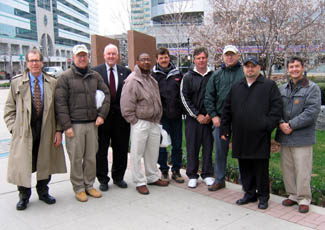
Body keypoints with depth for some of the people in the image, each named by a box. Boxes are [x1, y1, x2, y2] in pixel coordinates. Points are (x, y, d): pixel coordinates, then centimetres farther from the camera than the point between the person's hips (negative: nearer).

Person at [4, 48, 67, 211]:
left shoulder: (52, 83, 3)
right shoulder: (16, 82, 2)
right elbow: (9, 109, 5)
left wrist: (58, 130, -2)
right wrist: (13, 128, -5)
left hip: (46, 130, 1)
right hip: (24, 130, -1)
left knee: (45, 163, 13)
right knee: (22, 165, 4)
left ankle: (43, 191, 35)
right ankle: (24, 196, 26)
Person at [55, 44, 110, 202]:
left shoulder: (95, 76, 10)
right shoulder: (65, 77, -2)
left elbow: (106, 94, 14)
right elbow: (60, 103, -6)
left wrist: (101, 115, 1)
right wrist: (66, 126, -12)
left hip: (92, 124, 4)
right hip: (74, 124, -4)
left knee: (91, 157, 10)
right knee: (76, 158, 2)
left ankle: (89, 185, 25)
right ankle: (79, 188, 17)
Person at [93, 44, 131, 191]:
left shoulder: (126, 72, 7)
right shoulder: (95, 71, 1)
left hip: (121, 116, 2)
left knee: (121, 149, 11)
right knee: (101, 150, 7)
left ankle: (118, 177, 28)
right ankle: (103, 179, 22)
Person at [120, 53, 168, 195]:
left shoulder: (152, 80, 14)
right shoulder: (132, 80, -12)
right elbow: (126, 105, -16)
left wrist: (157, 119, 14)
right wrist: (134, 121, -14)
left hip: (154, 123, 8)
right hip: (140, 123, -8)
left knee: (153, 152, 17)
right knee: (137, 154, 2)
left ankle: (152, 177, 31)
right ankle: (140, 182, 13)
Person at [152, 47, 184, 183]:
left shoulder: (177, 74, 8)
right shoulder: (153, 75, -1)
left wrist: (183, 110, 6)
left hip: (176, 115, 3)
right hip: (161, 116, -3)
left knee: (177, 145, 9)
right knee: (162, 145, 6)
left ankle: (176, 171, 23)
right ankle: (164, 171, 21)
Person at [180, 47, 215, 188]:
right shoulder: (188, 77, 1)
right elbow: (185, 98, -3)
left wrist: (210, 114, -4)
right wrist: (197, 115, -9)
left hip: (209, 118, 1)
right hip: (193, 118, -1)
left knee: (208, 146, 7)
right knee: (192, 147, 4)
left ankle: (207, 174, 21)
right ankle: (192, 175, 16)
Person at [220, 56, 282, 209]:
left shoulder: (269, 86, 2)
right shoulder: (236, 87, 14)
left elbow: (276, 108, -4)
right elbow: (227, 110, 15)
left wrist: (268, 125, -13)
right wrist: (225, 129, 11)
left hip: (260, 137, -4)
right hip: (240, 137, 4)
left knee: (261, 168, 4)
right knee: (245, 168, 12)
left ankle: (263, 196, 20)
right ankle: (249, 194, 27)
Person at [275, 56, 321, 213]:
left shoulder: (312, 88, -4)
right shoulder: (282, 89, 12)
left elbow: (312, 112, -13)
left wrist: (291, 125, -17)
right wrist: (281, 123, -11)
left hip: (302, 137, -5)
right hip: (284, 137, 5)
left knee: (302, 170, 0)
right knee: (287, 168, 13)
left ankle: (304, 199, 15)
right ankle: (293, 195, 27)